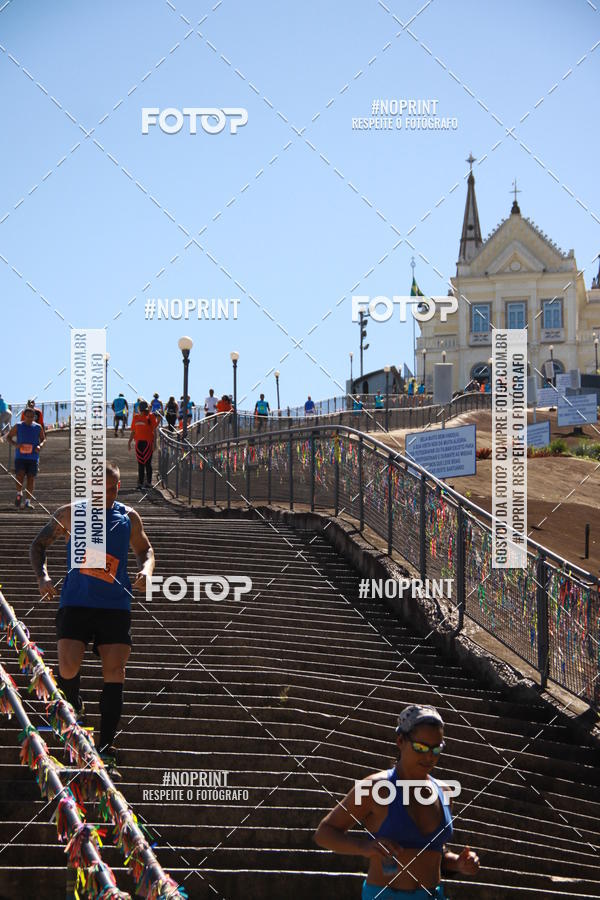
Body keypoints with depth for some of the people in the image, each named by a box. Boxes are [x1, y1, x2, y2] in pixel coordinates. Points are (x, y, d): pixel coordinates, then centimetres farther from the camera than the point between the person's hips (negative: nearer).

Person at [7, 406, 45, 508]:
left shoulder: (38, 427, 5)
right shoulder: (18, 426, 1)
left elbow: (43, 439, 16)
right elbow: (8, 437, 7)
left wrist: (40, 446, -7)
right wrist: (15, 444, -12)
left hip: (33, 457, 1)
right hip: (20, 456, -1)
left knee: (31, 478, 0)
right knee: (20, 476, -15)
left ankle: (28, 501, 5)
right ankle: (19, 494, 8)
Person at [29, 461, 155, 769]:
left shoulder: (128, 517, 8)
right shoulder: (69, 515, 3)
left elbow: (145, 549, 22)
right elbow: (38, 545, 11)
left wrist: (145, 570, -1)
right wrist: (42, 577, -6)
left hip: (115, 605, 1)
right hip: (75, 602, -1)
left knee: (114, 671, -7)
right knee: (68, 666, -15)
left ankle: (105, 746, -1)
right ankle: (74, 710, 20)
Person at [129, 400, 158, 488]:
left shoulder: (151, 416, -1)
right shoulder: (136, 417, 11)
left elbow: (154, 430, -3)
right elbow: (133, 431, 18)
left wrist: (154, 443, -9)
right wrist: (129, 443, 14)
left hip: (148, 442, -4)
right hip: (139, 442, 4)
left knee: (148, 463, -1)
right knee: (140, 464, 7)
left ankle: (149, 482, 6)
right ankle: (140, 482, 12)